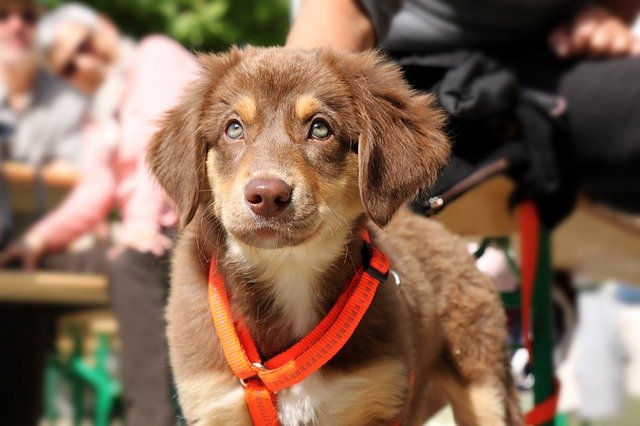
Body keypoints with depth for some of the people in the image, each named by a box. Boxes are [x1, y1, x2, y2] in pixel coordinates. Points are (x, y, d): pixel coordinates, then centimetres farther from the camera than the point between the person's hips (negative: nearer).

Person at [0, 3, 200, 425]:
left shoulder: (156, 55, 1)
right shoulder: (101, 117, 22)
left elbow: (164, 135, -16)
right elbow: (95, 193, 8)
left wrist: (143, 218, -28)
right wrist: (42, 238, -8)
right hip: (158, 229, 8)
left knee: (131, 263, -36)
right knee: (41, 265, 5)